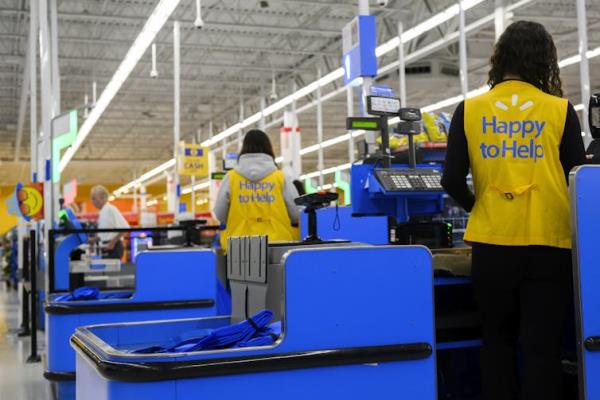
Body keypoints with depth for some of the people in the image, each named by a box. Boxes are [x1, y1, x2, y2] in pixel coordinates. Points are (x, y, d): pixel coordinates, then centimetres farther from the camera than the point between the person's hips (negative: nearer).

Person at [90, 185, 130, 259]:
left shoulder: (110, 209, -13)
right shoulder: (102, 212, 14)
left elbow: (125, 227, -22)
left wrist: (113, 242, -19)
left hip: (113, 247, -9)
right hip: (106, 248, 9)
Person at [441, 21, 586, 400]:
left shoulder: (470, 110, 0)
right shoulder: (560, 110, -2)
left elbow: (452, 181, -3)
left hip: (491, 244, 1)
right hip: (548, 244, -1)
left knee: (497, 339, 18)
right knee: (542, 347, 5)